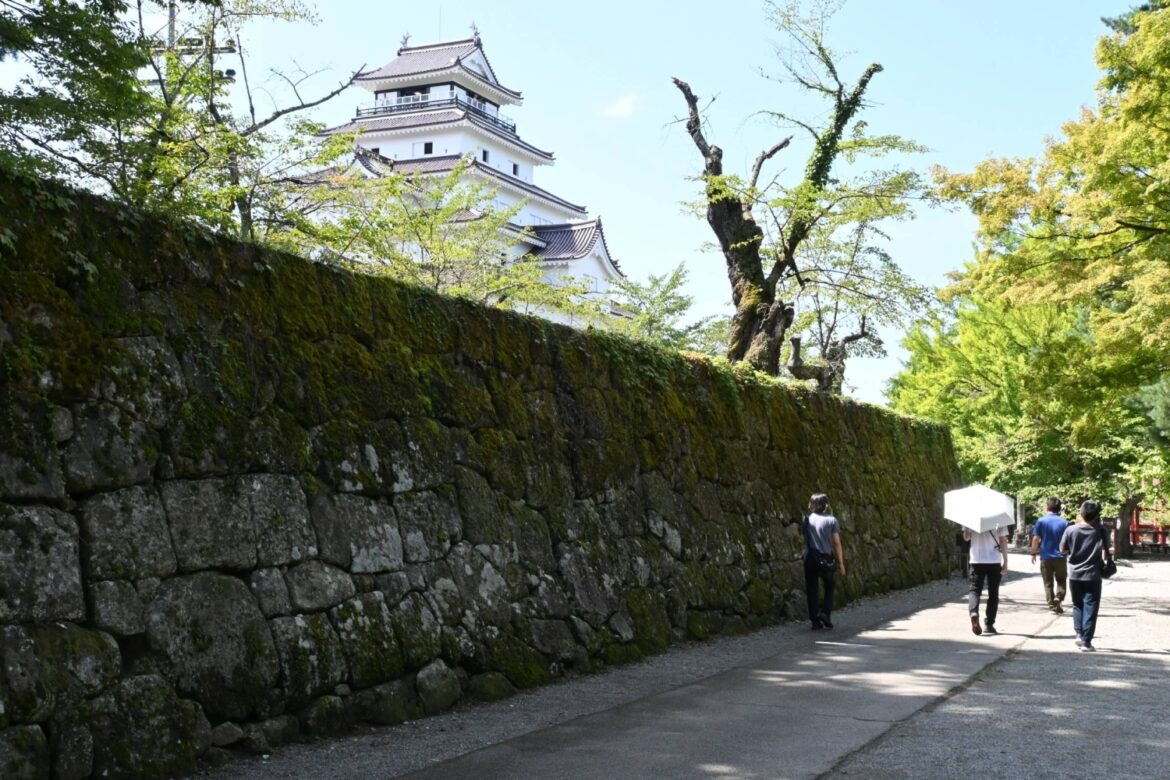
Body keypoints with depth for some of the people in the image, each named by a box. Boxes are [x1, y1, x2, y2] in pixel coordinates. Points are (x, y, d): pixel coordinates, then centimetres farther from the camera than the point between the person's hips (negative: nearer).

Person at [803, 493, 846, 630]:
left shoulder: (807, 519, 5)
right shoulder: (832, 520, -2)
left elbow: (804, 539, 3)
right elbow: (837, 542, -4)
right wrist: (841, 563, -1)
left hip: (810, 558, 1)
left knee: (812, 589, 8)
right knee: (830, 586, 19)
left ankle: (815, 620, 4)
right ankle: (825, 613, 3)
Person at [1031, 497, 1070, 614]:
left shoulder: (1041, 521, -5)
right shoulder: (1064, 522, -3)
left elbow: (1035, 539, -7)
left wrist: (1034, 553, 4)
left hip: (1046, 557, 0)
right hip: (1060, 557, 0)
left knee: (1048, 583, 9)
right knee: (1061, 581, 14)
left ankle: (1052, 606, 7)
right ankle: (1058, 597, -9)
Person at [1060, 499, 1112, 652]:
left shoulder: (1070, 530, -6)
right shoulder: (1100, 532, -8)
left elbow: (1063, 550, 1)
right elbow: (1105, 551, -7)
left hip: (1075, 574, 2)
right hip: (1092, 575, -2)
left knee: (1078, 605, 19)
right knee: (1090, 608, 3)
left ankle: (1079, 633, 5)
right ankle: (1086, 642, 0)